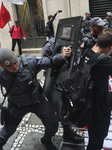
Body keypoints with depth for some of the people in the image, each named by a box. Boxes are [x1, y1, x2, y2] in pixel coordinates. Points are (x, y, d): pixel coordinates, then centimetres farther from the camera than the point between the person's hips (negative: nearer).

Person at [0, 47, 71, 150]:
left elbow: (49, 62, -20)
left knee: (53, 125, 5)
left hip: (37, 100, 1)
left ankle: (46, 141, 41)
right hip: (17, 106, 0)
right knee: (9, 129, 21)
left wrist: (62, 56, -35)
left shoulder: (29, 62, -25)